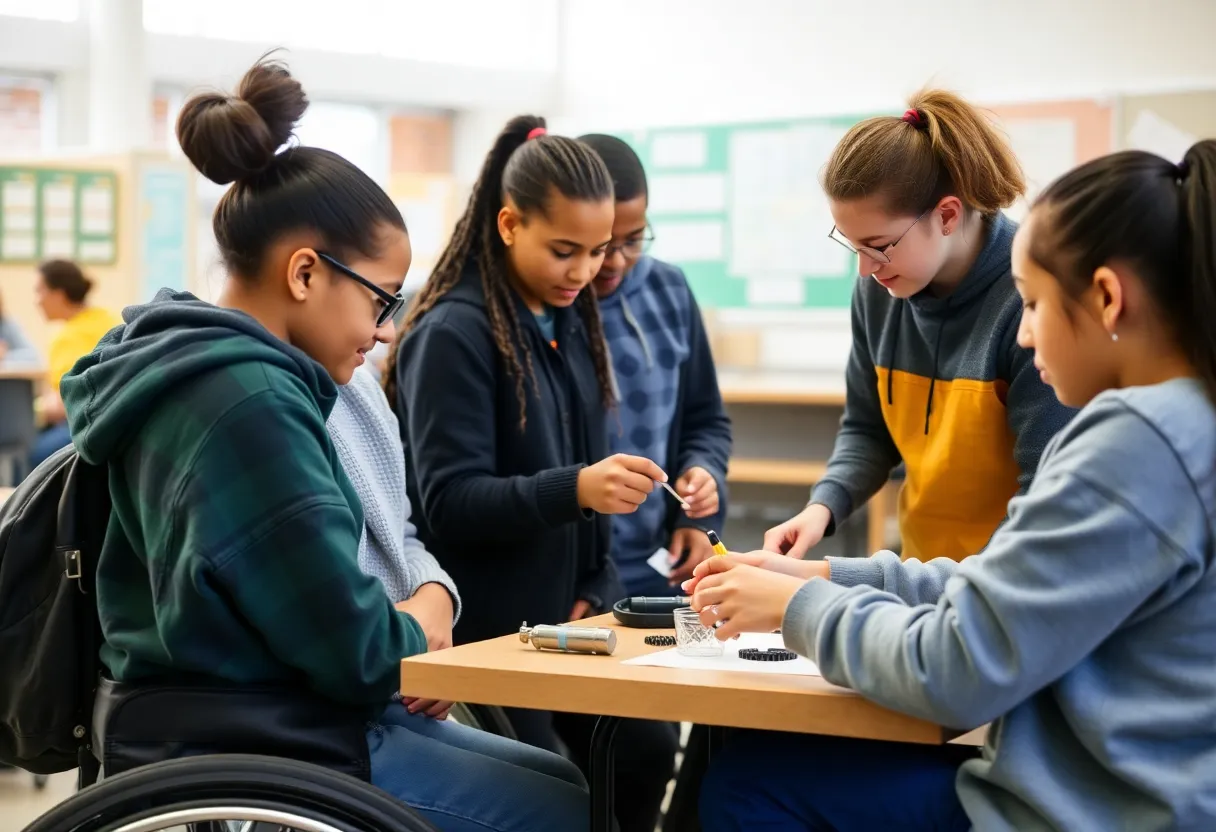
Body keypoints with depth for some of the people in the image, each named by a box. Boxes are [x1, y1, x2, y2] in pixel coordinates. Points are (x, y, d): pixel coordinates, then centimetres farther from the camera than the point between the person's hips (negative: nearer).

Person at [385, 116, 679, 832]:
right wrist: (573, 489, -35)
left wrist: (596, 588, 2)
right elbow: (449, 502, -20)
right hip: (487, 625, -7)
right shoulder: (453, 334, -15)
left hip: (566, 613, 7)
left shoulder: (572, 323, 9)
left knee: (646, 751, -2)